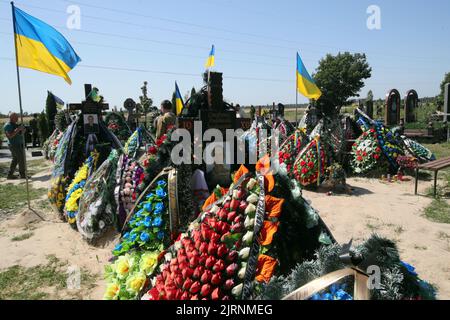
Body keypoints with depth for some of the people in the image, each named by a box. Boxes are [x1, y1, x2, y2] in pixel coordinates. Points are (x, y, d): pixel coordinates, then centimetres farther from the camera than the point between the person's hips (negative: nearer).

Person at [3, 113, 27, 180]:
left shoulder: (15, 125, 15)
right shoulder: (8, 126, -11)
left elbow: (21, 134, 18)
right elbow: (10, 136, -21)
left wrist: (22, 130, -2)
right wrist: (17, 130, -24)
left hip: (19, 144, 9)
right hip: (14, 145, -9)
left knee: (15, 160, 12)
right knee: (21, 159, -8)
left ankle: (10, 175, 17)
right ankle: (22, 175, -2)